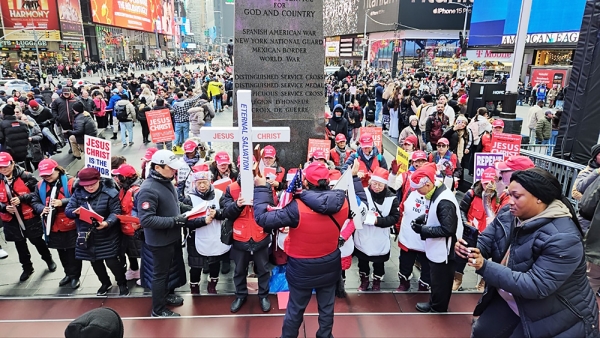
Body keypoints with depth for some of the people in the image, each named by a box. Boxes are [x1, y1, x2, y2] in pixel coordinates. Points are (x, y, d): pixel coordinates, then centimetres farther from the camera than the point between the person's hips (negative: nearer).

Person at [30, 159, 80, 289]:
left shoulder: (70, 182, -15)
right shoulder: (40, 185, 3)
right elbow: (34, 202, 7)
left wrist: (62, 202, -31)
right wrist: (42, 209, -15)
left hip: (71, 225, -6)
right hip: (53, 227, 6)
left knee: (73, 252, 8)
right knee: (62, 252, 21)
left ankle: (75, 276, 24)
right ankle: (69, 274, 38)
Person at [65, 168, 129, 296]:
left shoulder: (110, 193, -14)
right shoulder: (78, 193, -1)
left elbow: (116, 212, -15)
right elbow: (68, 211, -1)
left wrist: (107, 223, -34)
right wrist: (75, 212, -25)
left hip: (107, 236, -5)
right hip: (87, 236, 5)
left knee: (111, 262, -3)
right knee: (95, 262, 18)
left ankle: (122, 284, 21)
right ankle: (105, 283, 41)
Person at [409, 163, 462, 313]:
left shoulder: (444, 201, -30)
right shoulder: (437, 193, 1)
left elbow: (447, 229, -29)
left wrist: (423, 230, -24)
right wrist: (423, 218, -1)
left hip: (443, 251, -9)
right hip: (437, 249, 9)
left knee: (440, 283, 10)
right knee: (435, 280, 26)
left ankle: (437, 310, 28)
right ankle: (433, 303, 43)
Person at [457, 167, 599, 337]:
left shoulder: (563, 239, -31)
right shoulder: (508, 216, -8)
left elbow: (535, 286, -35)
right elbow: (484, 243, -7)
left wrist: (485, 267, -40)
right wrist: (469, 248, -31)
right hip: (510, 301, 7)